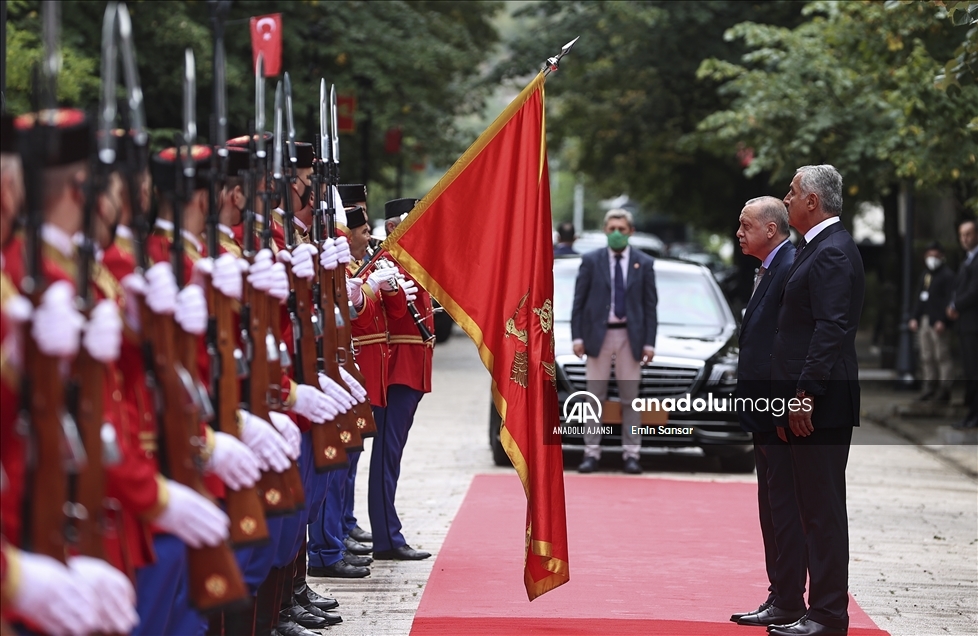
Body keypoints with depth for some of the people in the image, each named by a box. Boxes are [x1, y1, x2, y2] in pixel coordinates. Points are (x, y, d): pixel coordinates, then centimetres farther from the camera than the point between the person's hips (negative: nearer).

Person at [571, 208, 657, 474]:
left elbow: (650, 305, 3)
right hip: (598, 334, 0)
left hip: (630, 336, 0)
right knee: (595, 397, 2)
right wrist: (577, 336, -6)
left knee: (630, 398, 2)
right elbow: (579, 301, 3)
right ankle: (591, 453, 5)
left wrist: (649, 341, -4)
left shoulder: (644, 263, 4)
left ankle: (631, 453, 5)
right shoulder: (591, 261, 3)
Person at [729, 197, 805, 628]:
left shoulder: (791, 269, -15)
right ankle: (780, 597, 19)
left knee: (785, 507, -5)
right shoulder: (768, 270, 17)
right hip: (765, 412, 10)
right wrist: (751, 401, 16)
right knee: (772, 509, 13)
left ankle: (788, 602, -1)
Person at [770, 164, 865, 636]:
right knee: (815, 508, 13)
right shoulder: (817, 248, 17)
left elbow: (832, 329, -21)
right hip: (807, 403, 10)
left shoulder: (832, 252, -14)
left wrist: (805, 396, -22)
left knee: (823, 510, -6)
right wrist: (792, 399, 18)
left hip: (820, 404, -10)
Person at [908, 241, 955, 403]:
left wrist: (943, 321, -20)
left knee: (942, 356, -8)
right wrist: (915, 318, 12)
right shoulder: (925, 276, 21)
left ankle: (944, 390, -7)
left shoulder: (947, 275, -5)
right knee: (927, 358, 10)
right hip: (924, 321, 9)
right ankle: (930, 388, 15)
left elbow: (949, 299, -13)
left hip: (938, 324, -9)